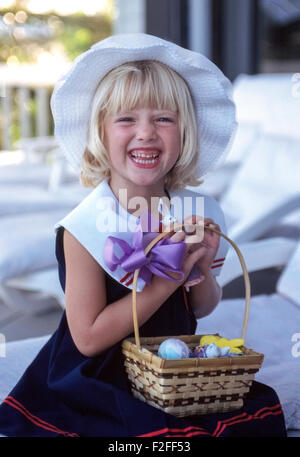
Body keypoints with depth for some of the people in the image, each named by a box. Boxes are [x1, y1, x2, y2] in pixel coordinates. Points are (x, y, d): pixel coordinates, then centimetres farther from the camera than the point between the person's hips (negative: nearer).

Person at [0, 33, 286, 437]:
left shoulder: (200, 214, -3)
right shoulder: (86, 227, -18)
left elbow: (202, 309, 9)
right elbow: (88, 337, -19)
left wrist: (202, 268, -14)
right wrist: (169, 278, -22)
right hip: (100, 383, -5)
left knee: (262, 411, -11)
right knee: (158, 430, -29)